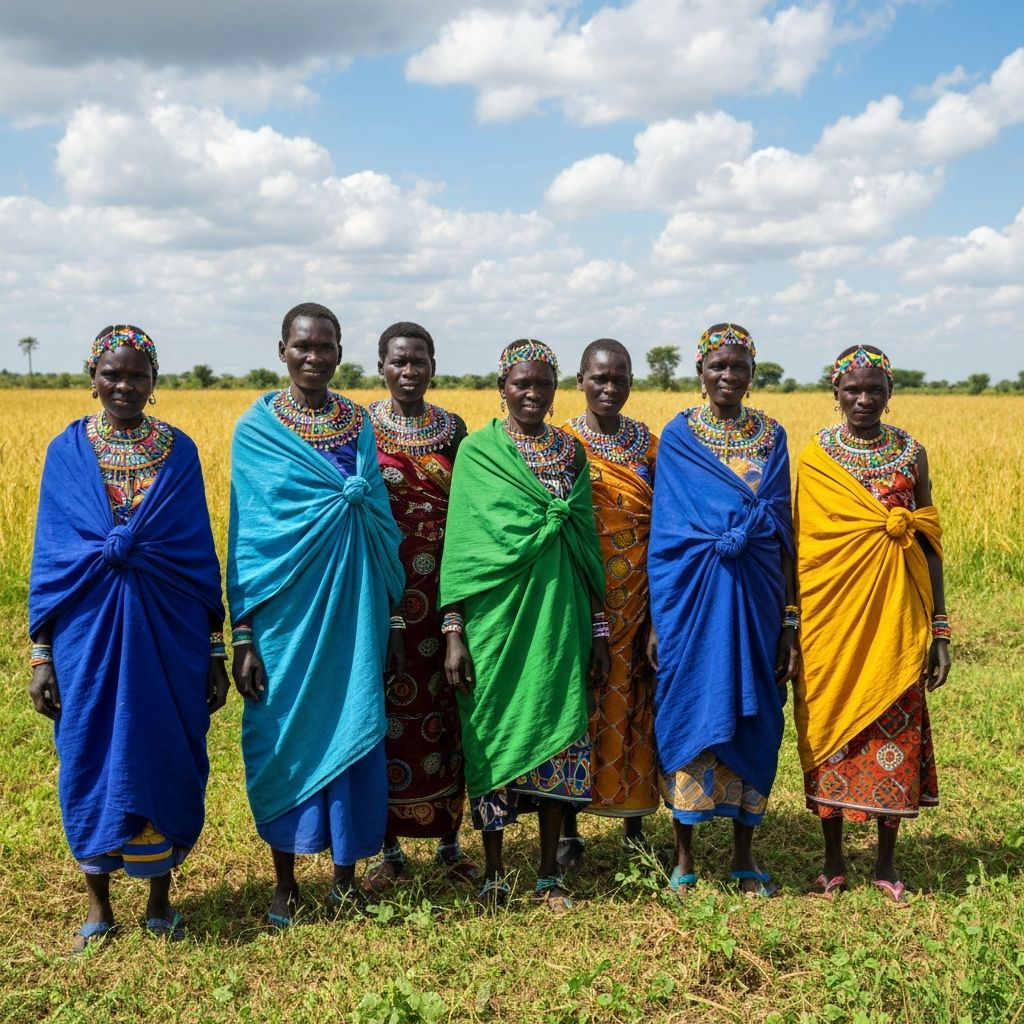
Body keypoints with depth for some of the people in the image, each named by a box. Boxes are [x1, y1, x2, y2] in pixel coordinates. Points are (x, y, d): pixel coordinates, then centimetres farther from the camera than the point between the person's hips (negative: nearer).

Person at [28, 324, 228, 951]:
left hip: (168, 632, 0)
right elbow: (50, 556, 2)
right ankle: (99, 905, 25)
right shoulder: (67, 450, 2)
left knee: (165, 757, 7)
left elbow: (201, 553, 3)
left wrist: (215, 649, 1)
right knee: (91, 760, 8)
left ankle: (161, 896, 25)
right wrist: (41, 654, -2)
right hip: (89, 634, 0)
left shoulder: (180, 451, 2)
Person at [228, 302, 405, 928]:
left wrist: (393, 620, 7)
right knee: (285, 738, 6)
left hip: (352, 610, 2)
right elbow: (243, 537, -2)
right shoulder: (256, 430, -1)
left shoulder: (359, 424, 7)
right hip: (285, 611, -2)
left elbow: (382, 523, 9)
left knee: (353, 734, 7)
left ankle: (347, 874, 24)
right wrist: (243, 635, -7)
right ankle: (286, 883, 23)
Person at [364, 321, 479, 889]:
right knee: (387, 712, 2)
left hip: (442, 592, 3)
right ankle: (390, 848, 16)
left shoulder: (454, 428, 8)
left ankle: (450, 841, 22)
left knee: (445, 713, 8)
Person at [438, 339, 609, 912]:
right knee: (494, 737, 3)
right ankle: (494, 872, 19)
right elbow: (460, 544, -3)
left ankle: (550, 874, 19)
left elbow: (587, 544, 10)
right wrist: (453, 631, -10)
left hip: (559, 617, 3)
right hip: (496, 614, -3)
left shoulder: (572, 451, 9)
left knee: (557, 734, 6)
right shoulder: (477, 451, 0)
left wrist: (598, 628, 7)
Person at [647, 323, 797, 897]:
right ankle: (685, 858, 15)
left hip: (757, 599, 2)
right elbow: (666, 532, -1)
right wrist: (657, 618, -7)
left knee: (754, 719, 6)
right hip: (693, 599, -2)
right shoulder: (677, 437, 2)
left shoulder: (772, 436, 8)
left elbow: (782, 532, 7)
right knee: (690, 715, 1)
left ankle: (745, 857, 20)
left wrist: (789, 620, 2)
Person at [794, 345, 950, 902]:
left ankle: (886, 862, 23)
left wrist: (939, 629, 1)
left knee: (895, 733, 6)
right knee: (830, 732, 6)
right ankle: (833, 861, 22)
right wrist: (789, 627, -3)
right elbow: (801, 545, 1)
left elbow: (928, 544, 4)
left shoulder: (911, 452, 3)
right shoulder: (813, 458, 0)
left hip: (894, 622, 1)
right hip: (831, 621, -1)